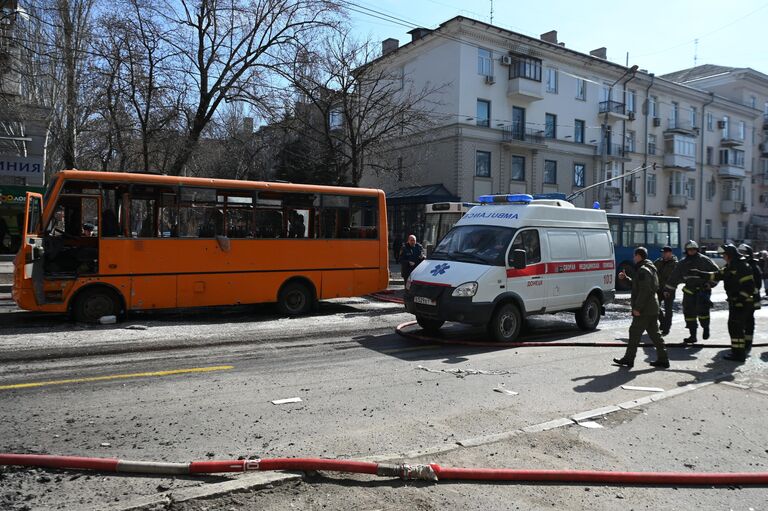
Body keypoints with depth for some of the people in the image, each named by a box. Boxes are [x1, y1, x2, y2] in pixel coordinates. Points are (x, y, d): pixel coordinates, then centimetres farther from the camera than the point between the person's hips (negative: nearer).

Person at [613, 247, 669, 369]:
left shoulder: (643, 270, -16)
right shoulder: (650, 269, 18)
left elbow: (644, 291, -23)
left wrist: (637, 308, -22)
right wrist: (625, 278, 25)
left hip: (644, 310, -10)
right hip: (652, 308, 10)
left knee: (635, 333, -2)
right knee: (654, 333, 12)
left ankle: (629, 359, 5)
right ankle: (663, 359, 14)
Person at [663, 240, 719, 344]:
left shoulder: (704, 260, -1)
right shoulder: (683, 263, 9)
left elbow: (716, 272, 2)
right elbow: (674, 277, 12)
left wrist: (710, 283, -7)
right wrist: (667, 289, 10)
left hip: (703, 290, -4)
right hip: (689, 291, 4)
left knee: (702, 309, -16)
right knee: (689, 312, 3)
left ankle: (706, 328, 12)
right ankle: (692, 335, 13)